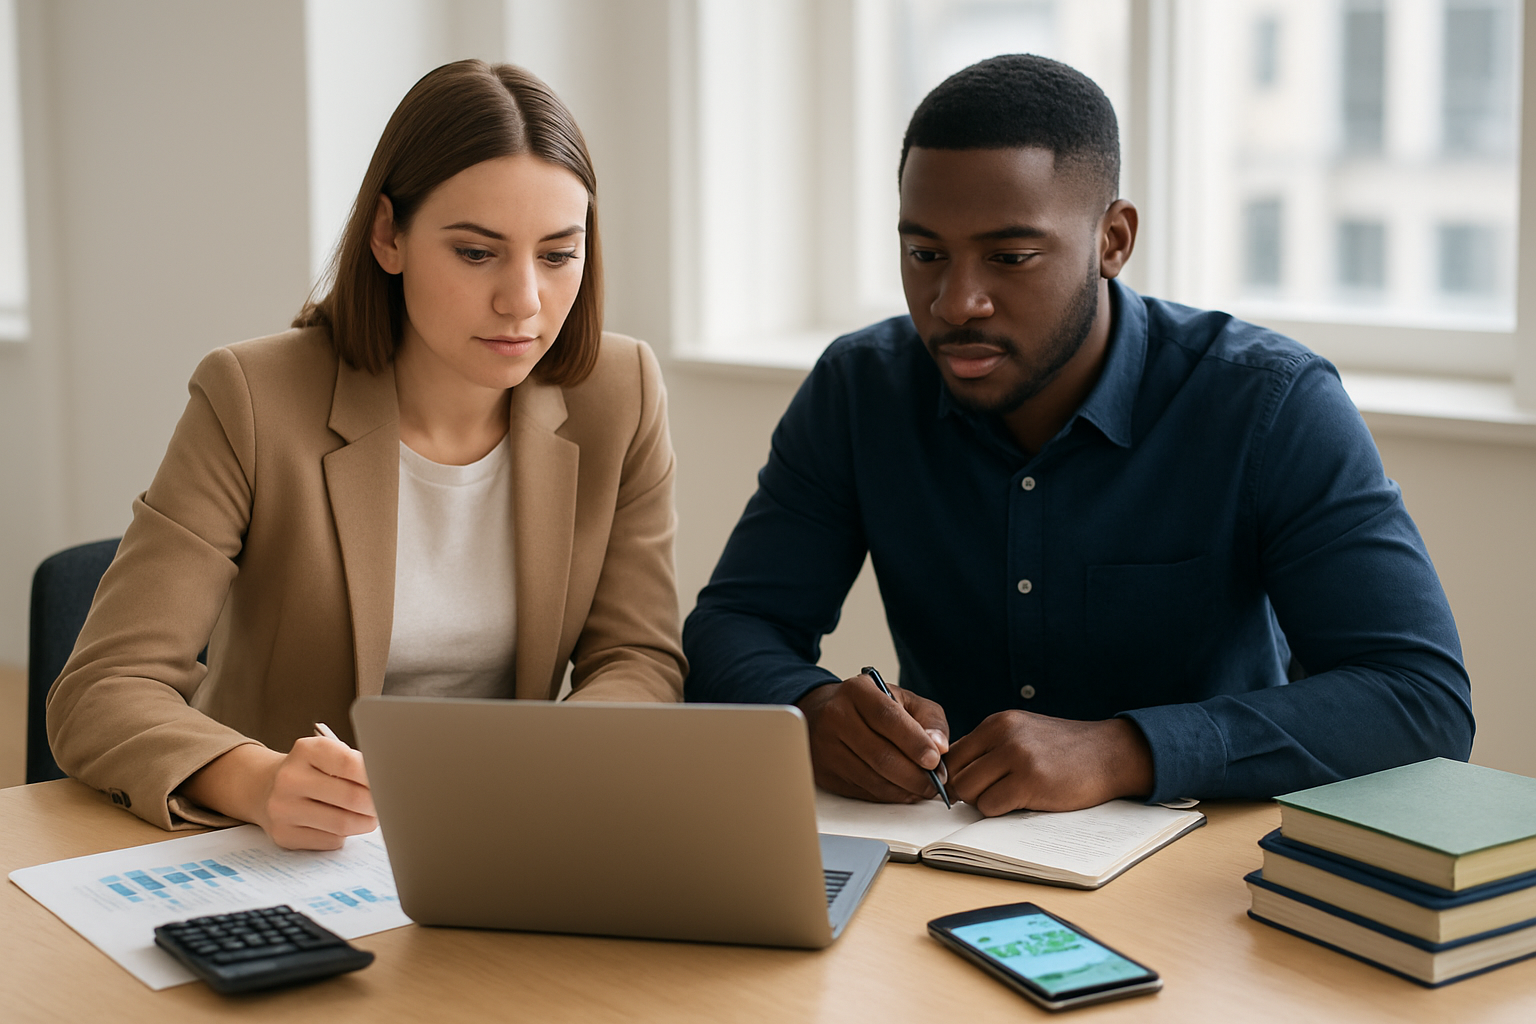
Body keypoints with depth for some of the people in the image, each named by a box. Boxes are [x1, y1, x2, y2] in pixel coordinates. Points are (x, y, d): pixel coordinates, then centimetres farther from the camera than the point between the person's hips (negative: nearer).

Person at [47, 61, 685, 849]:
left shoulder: (620, 395, -2)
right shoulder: (253, 401, -13)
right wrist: (259, 784, -37)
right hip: (270, 856, -2)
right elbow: (101, 694, -16)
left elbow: (639, 661, 0)